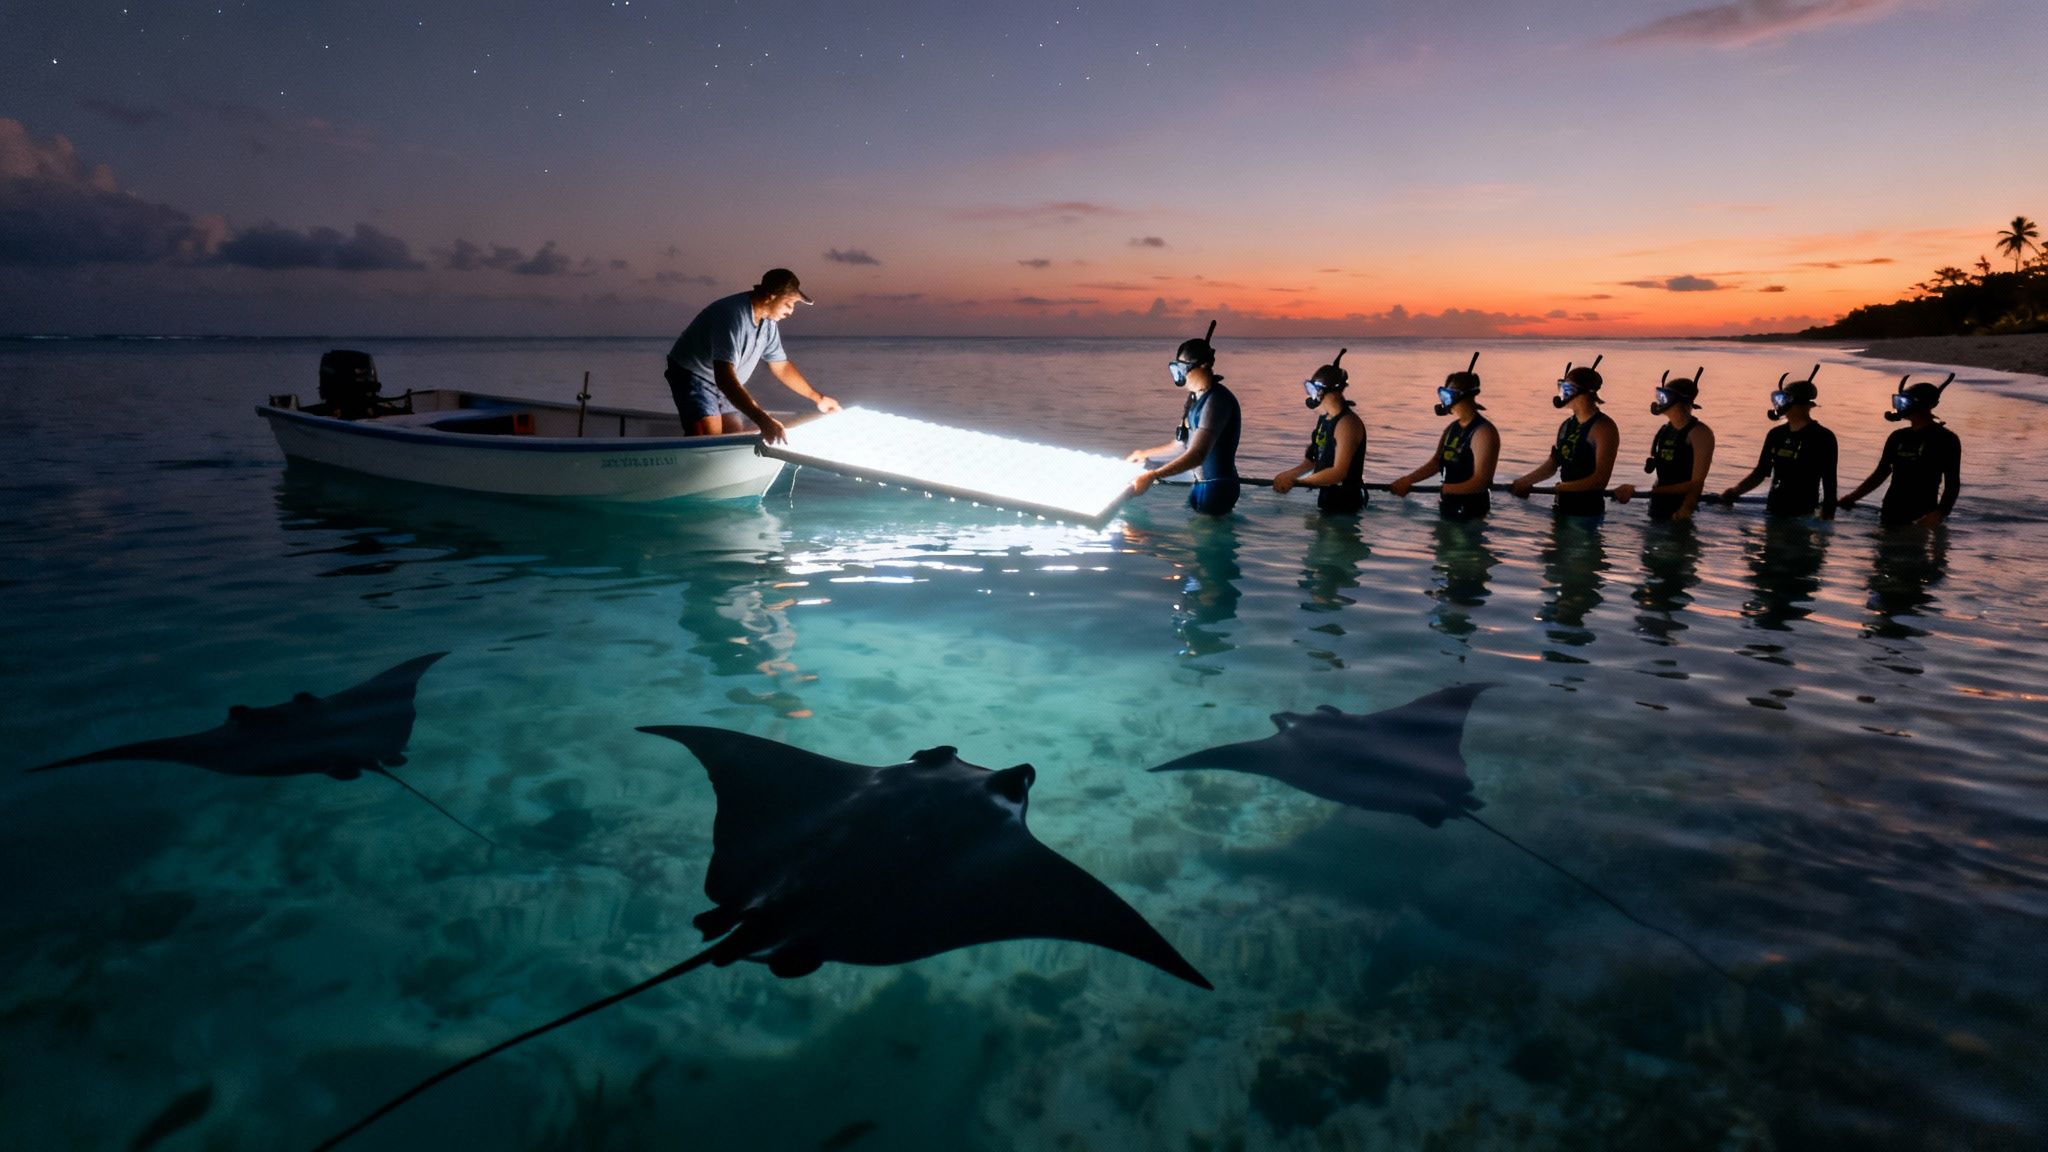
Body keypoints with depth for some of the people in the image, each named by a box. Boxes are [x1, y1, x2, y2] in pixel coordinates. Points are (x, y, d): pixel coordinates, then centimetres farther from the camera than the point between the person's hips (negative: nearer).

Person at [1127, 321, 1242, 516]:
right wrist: (1146, 454, 32)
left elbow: (1197, 455, -29)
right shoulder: (1198, 398, 12)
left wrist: (1152, 476, -35)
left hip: (1215, 490, -9)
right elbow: (1185, 444, 23)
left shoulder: (1216, 400, -19)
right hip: (1202, 485, 9)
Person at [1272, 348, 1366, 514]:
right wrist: (1288, 475, -3)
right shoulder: (1323, 418, 8)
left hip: (1344, 501, -9)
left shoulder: (1347, 423, -20)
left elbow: (1338, 473, -26)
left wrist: (1294, 481, -24)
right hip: (1326, 495, 9)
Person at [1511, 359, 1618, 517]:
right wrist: (1522, 482, 8)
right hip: (1563, 506, 8)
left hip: (1588, 510, -8)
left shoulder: (1602, 428, -14)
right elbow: (1552, 464, 17)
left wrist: (1560, 488, -24)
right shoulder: (1567, 425, 10)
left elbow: (1600, 479, -20)